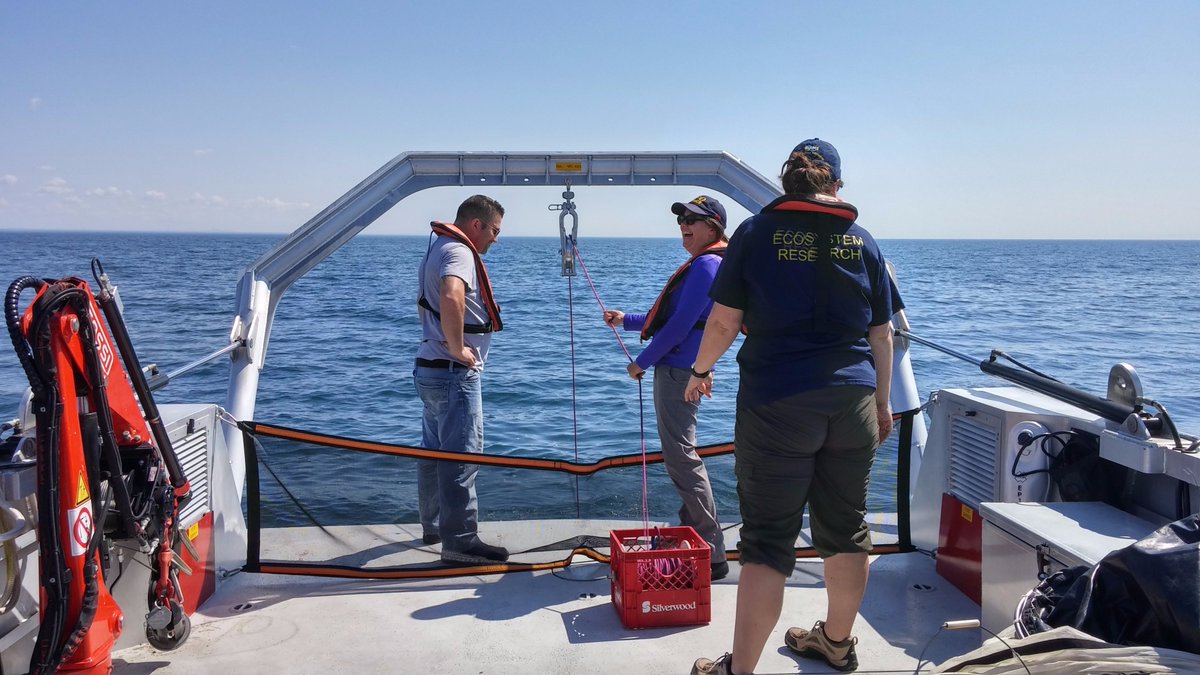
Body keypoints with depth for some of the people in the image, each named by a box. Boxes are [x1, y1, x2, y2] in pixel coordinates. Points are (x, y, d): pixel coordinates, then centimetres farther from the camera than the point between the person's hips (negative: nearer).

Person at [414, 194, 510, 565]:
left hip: (430, 368, 11)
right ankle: (461, 542, -2)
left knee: (434, 450, 18)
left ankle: (434, 525, 31)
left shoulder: (438, 248, 18)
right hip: (454, 372, -11)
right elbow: (451, 297, -38)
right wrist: (457, 348, -27)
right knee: (461, 457, -7)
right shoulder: (459, 252, -16)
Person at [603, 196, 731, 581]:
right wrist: (625, 320, 23)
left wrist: (642, 362, -11)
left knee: (681, 458, -10)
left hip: (679, 371, -11)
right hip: (676, 368, 11)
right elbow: (667, 319, 26)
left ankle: (712, 553, -7)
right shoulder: (700, 265, 19)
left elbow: (680, 325, -20)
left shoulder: (706, 265, -14)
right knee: (680, 455, 16)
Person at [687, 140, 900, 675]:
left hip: (777, 403, -3)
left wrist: (700, 370, 12)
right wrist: (882, 403, 20)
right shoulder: (862, 241, 8)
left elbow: (724, 320, -4)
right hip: (852, 402, 4)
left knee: (768, 540, 1)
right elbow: (882, 334, 9)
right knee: (846, 528, 17)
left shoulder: (758, 231, -2)